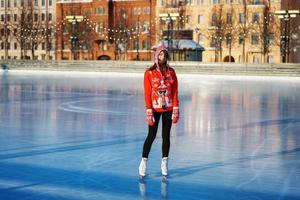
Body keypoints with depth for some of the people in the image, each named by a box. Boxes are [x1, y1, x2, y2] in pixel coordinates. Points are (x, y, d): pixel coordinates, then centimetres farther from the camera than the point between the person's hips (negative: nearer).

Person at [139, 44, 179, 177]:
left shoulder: (171, 72, 4)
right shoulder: (149, 73, -4)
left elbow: (175, 91, 3)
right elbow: (147, 93, -6)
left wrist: (176, 109, -3)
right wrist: (149, 111, -12)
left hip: (168, 109, 3)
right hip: (155, 109, -2)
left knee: (166, 136, 7)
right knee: (151, 136, -1)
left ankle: (164, 163, 14)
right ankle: (144, 161, 10)